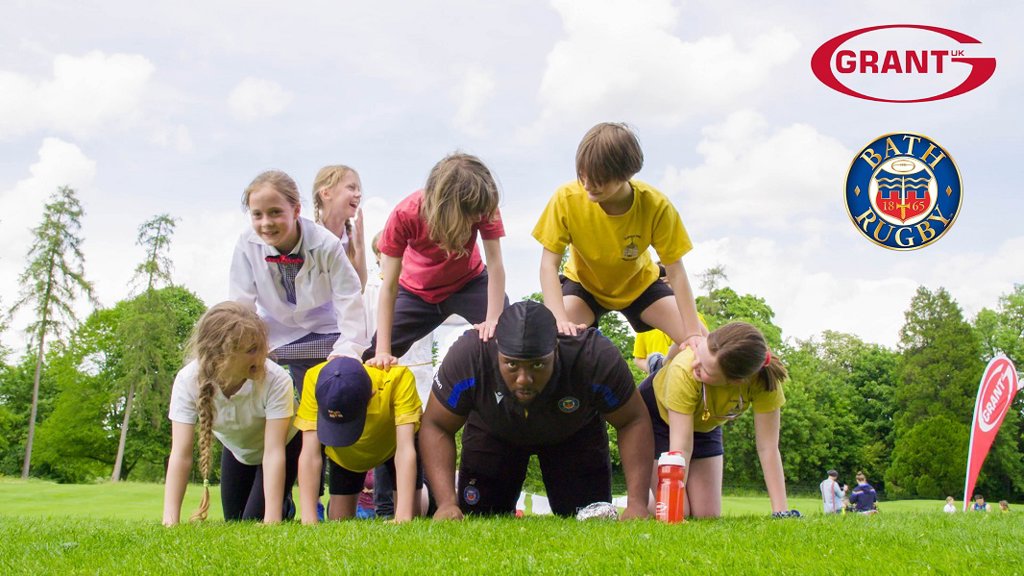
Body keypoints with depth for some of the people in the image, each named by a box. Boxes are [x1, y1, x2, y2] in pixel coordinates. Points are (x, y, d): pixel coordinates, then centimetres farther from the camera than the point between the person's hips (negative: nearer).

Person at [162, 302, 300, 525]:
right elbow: (180, 455, -36)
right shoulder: (187, 381, -34)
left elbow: (273, 452, -40)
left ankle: (283, 504, 22)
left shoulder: (276, 379, -40)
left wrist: (272, 520, -45)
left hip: (284, 444, -3)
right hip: (236, 450, 3)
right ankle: (282, 503, 37)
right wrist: (170, 522, -43)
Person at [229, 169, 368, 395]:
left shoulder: (326, 245, -22)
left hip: (322, 334, -1)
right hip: (274, 332, 2)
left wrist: (348, 349, -27)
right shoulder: (247, 245, -17)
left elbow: (349, 300, -18)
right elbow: (241, 304, -10)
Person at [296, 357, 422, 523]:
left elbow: (405, 449, -43)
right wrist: (309, 519, -43)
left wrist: (403, 516, -51)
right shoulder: (316, 380, -38)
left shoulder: (398, 378, -42)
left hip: (393, 444, -1)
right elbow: (310, 455, -37)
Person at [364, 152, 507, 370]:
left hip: (468, 282, 0)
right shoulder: (405, 215, -32)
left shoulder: (481, 205, -31)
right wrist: (383, 352, -33)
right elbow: (389, 287, -28)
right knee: (374, 361, -9)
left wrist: (494, 320, -43)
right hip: (417, 291, 0)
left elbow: (495, 263, -30)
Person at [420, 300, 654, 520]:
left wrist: (637, 503, -33)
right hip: (493, 433, 0)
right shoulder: (468, 355, -41)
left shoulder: (595, 356, -41)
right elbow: (436, 426, -26)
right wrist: (447, 503, -38)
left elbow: (633, 421, -25)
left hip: (573, 433, 0)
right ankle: (510, 519, 29)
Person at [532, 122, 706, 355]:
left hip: (639, 284, 1)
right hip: (584, 283, -1)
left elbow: (675, 271, -23)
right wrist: (559, 320, -40)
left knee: (701, 343, -14)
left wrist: (694, 333, -29)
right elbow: (549, 264, -26)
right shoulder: (566, 199, -29)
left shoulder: (656, 206, -29)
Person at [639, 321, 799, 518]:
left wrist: (781, 511, -32)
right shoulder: (683, 371, -42)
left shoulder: (764, 379, -35)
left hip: (705, 425, 3)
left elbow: (767, 447, -29)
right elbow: (681, 447, -38)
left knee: (707, 514, -2)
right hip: (656, 415, -3)